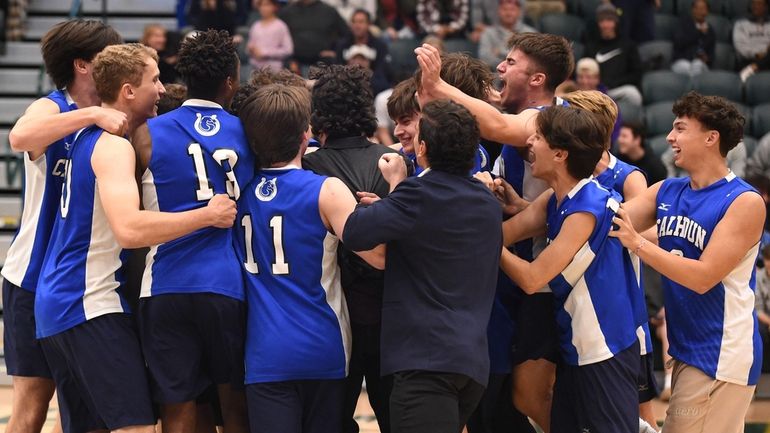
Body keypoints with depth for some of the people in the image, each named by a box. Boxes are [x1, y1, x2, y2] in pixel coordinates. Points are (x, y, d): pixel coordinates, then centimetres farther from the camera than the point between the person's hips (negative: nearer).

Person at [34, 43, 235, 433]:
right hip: (91, 303, -10)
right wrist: (208, 215, -20)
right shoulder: (113, 147, -15)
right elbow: (130, 230, -28)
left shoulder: (86, 137, 14)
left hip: (56, 304, 10)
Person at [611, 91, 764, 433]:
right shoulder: (666, 192, 7)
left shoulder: (745, 202, -14)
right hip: (686, 347, 7)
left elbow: (703, 277, -20)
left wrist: (637, 244, -25)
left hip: (720, 353, -7)